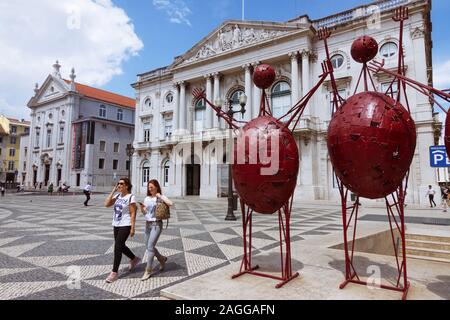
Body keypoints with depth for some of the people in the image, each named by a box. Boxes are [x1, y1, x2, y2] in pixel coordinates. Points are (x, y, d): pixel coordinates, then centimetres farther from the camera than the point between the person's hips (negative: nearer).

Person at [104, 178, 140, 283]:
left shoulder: (131, 197, -12)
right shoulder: (117, 196, 7)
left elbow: (133, 214, -13)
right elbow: (107, 204, -5)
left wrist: (132, 228, -16)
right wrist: (113, 191, -5)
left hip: (126, 225, -7)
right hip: (116, 225, 7)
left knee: (118, 247, -8)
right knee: (120, 246, 15)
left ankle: (114, 272, 4)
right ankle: (134, 259, 39)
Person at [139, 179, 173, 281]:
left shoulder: (161, 197, -8)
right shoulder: (147, 198, 10)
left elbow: (171, 204, -27)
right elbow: (144, 212, 14)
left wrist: (160, 196, -20)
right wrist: (142, 207, -8)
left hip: (156, 224, -7)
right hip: (148, 224, 7)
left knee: (150, 247, -8)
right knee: (148, 246, 13)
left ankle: (148, 271, 5)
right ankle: (162, 258, 37)